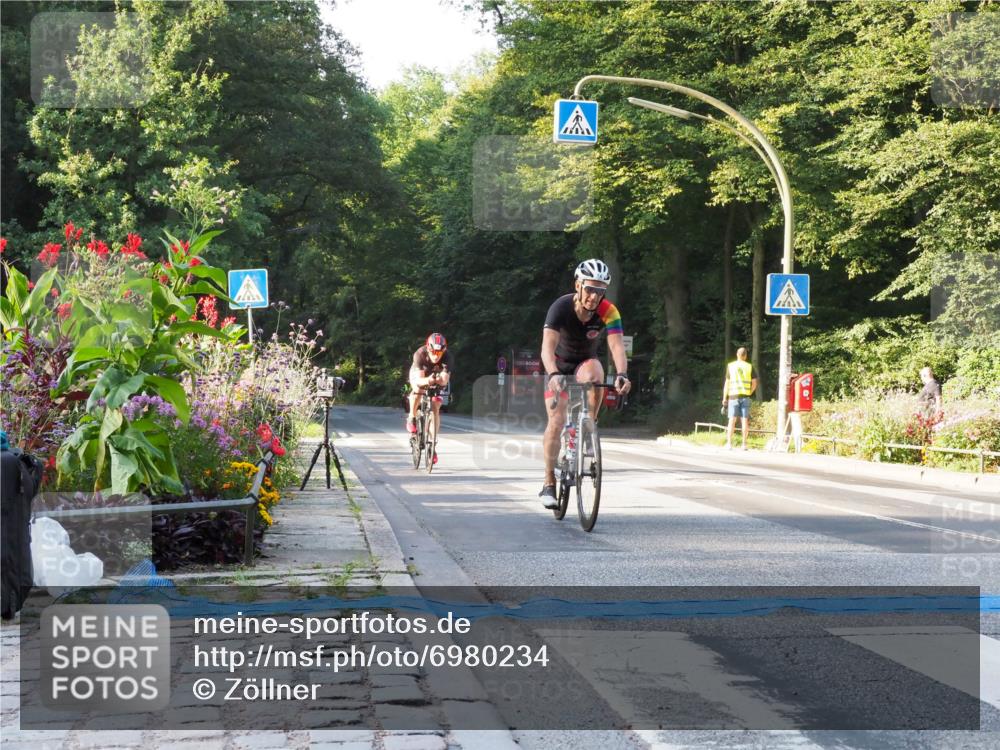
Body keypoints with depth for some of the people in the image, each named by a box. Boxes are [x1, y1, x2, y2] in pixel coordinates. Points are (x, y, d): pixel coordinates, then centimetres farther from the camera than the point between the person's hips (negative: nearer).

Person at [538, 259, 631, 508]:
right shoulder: (561, 307, -29)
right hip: (560, 365, -1)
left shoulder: (608, 312, -24)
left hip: (586, 362, 1)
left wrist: (621, 374, -54)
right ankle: (549, 483, -2)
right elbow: (547, 348, -39)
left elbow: (616, 345, -35)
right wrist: (553, 375, -57)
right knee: (556, 420, -14)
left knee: (595, 375, -36)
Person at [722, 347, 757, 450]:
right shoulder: (749, 366, 3)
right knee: (744, 420, 3)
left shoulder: (730, 366, 1)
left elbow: (727, 383, 0)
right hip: (745, 396, 1)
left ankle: (729, 443, -4)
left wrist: (724, 397, 4)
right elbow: (754, 383, 2)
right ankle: (744, 444, 2)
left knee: (732, 420, 1)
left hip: (733, 395, 0)